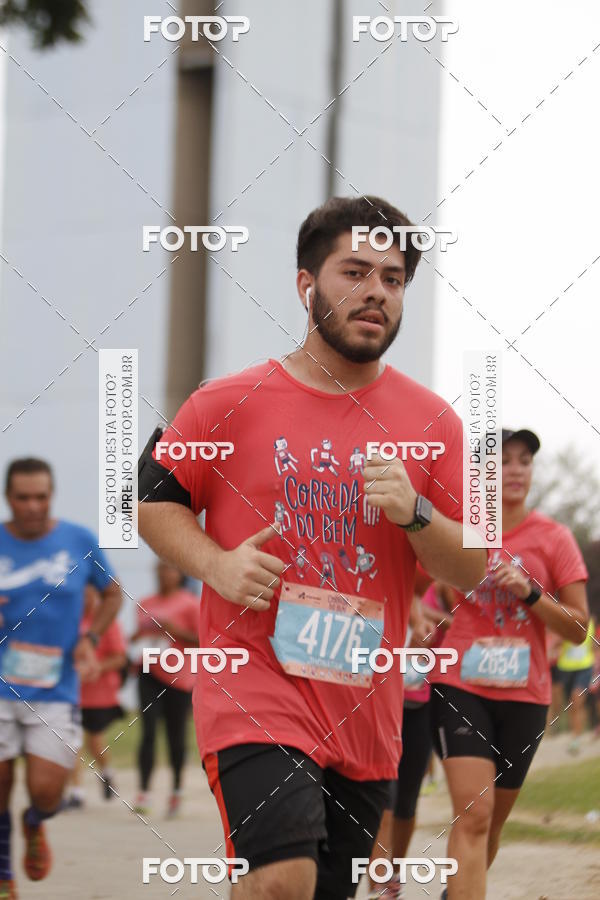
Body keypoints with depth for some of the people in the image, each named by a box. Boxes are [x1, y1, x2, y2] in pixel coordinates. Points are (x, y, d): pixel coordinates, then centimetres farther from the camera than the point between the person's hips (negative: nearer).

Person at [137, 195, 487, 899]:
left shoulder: (431, 420, 7)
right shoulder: (229, 403, 0)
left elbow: (472, 571, 8)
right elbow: (151, 502, 9)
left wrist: (415, 513, -12)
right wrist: (216, 565, -9)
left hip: (367, 709, 4)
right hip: (255, 680, -4)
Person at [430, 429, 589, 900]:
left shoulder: (553, 538, 1)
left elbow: (578, 629, -2)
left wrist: (531, 594, -16)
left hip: (524, 694, 2)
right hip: (460, 687, -2)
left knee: (492, 822, 12)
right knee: (473, 814, -18)